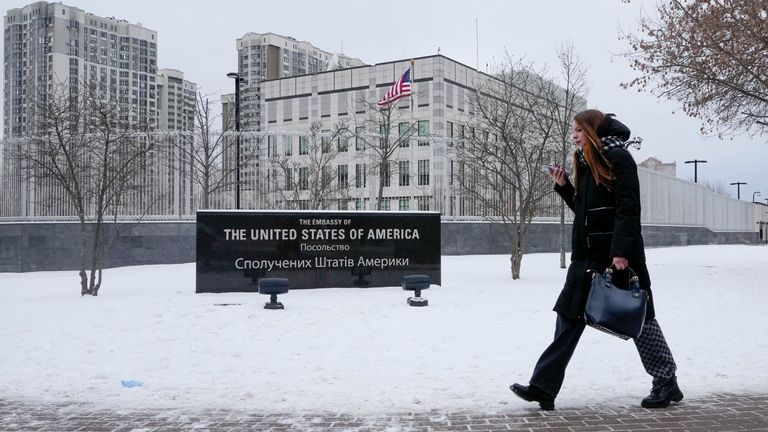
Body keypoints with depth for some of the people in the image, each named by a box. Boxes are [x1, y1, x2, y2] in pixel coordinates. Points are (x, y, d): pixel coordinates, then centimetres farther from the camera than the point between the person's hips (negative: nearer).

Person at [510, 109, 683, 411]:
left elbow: (628, 207, -18)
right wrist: (564, 186, 6)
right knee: (569, 315, 3)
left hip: (619, 254, -8)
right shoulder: (586, 162, 16)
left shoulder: (618, 158, -9)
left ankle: (667, 383, 20)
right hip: (589, 255, 8)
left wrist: (622, 251, -26)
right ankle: (544, 387, 3)